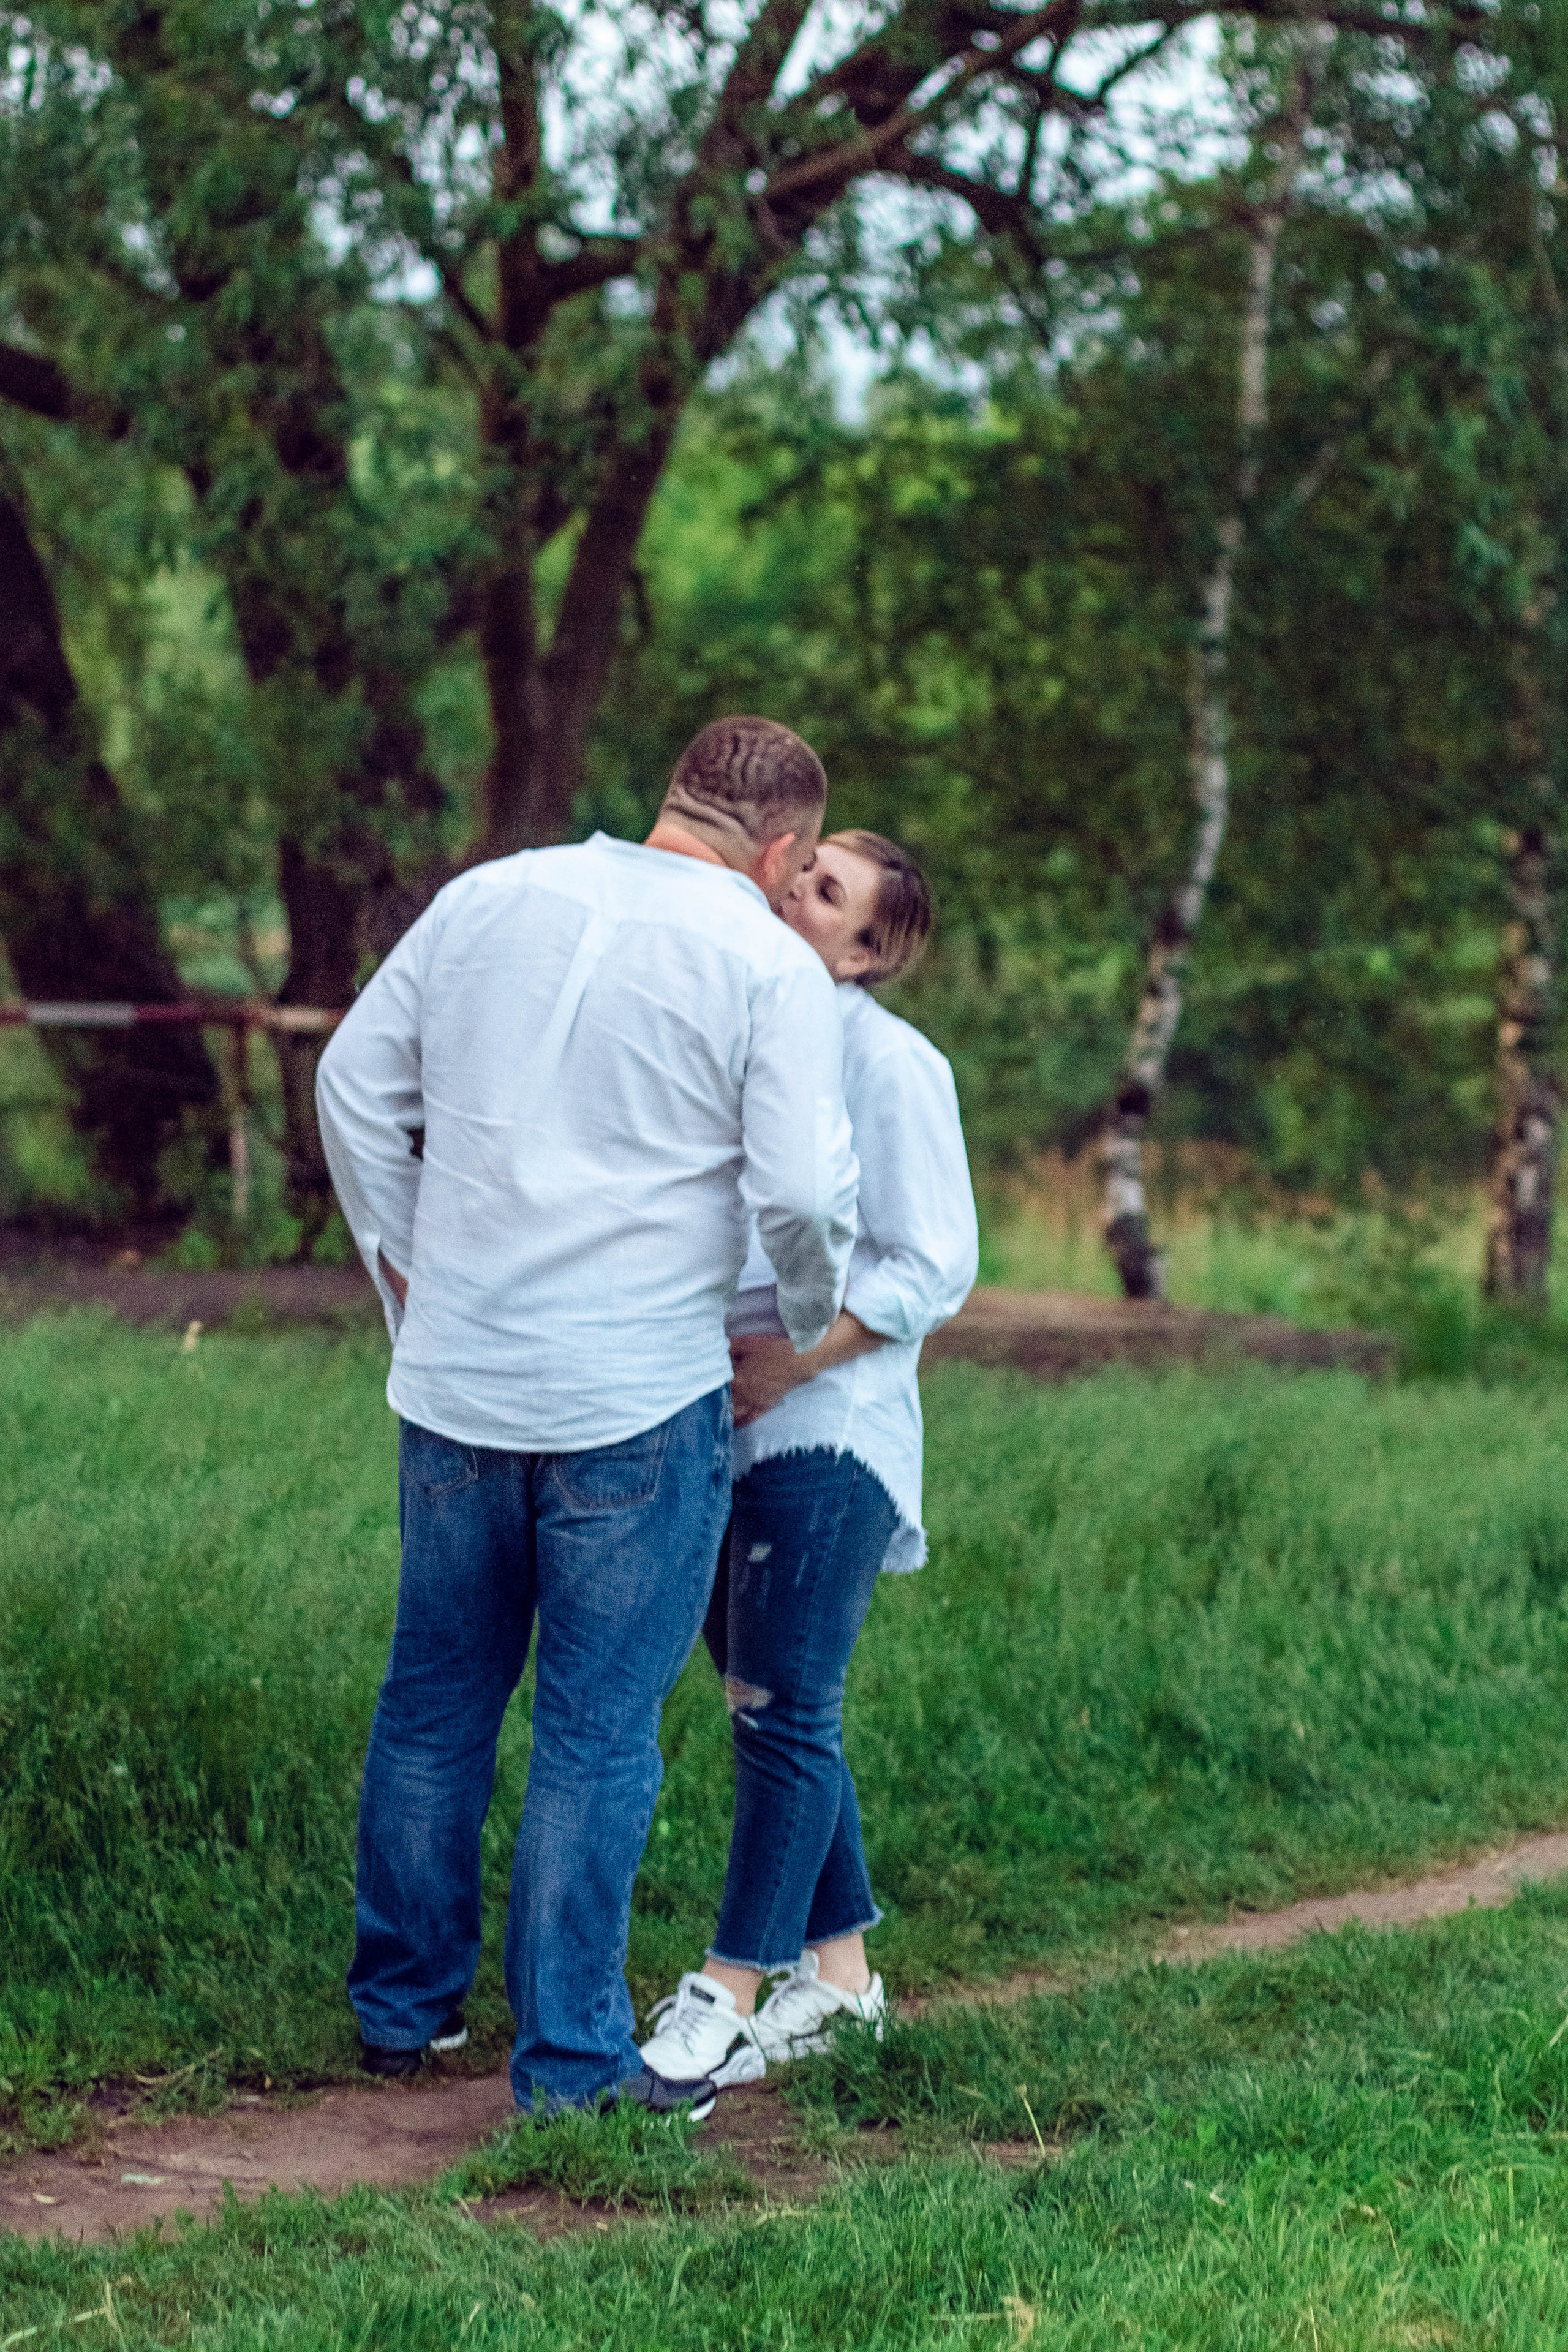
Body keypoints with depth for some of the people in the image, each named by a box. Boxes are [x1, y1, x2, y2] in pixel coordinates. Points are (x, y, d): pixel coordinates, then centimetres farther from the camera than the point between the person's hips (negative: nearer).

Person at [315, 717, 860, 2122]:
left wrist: (401, 1267, 19)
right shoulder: (769, 965, -8)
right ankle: (571, 2058, 7)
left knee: (436, 1700, 17)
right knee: (597, 1732, 3)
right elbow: (799, 1189, -14)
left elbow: (355, 1084, 9)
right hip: (637, 1399, -5)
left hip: (456, 1378, 5)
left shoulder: (488, 899, 6)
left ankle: (404, 2002, 29)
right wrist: (815, 1317, 6)